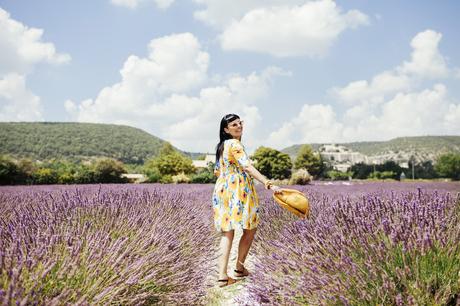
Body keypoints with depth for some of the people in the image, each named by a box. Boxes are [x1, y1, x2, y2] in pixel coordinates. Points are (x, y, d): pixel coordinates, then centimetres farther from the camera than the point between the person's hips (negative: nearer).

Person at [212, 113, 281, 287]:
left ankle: (222, 276, -2)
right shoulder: (235, 144, -11)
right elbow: (248, 167, -24)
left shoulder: (221, 146, 17)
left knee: (227, 232, 5)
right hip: (238, 192, -8)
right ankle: (240, 268, 17)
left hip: (221, 190, 8)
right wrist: (269, 184, -32)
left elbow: (217, 172, 24)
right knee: (250, 229, 9)